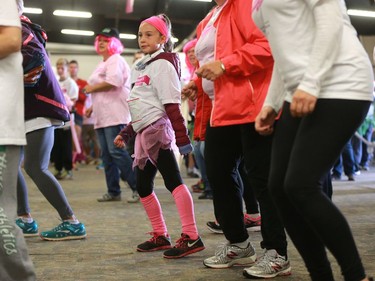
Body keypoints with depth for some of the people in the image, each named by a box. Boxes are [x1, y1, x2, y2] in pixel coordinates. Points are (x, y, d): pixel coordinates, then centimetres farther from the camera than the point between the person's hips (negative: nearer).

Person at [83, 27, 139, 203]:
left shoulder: (115, 60, -5)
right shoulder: (102, 64, 25)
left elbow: (113, 82, -22)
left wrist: (91, 88, -10)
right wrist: (92, 107, 20)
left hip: (115, 115, -10)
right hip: (102, 117, 10)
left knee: (116, 152, -16)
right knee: (107, 155, 7)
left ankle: (138, 188, -11)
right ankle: (113, 191, 12)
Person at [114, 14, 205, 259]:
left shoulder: (162, 64, -5)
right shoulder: (147, 66, 21)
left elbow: (171, 104, -15)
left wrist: (181, 136, -20)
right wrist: (126, 133, 27)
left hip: (158, 129, -10)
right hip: (144, 133, 10)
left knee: (173, 180, -15)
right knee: (143, 186, 11)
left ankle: (191, 237, -19)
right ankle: (161, 236, 20)